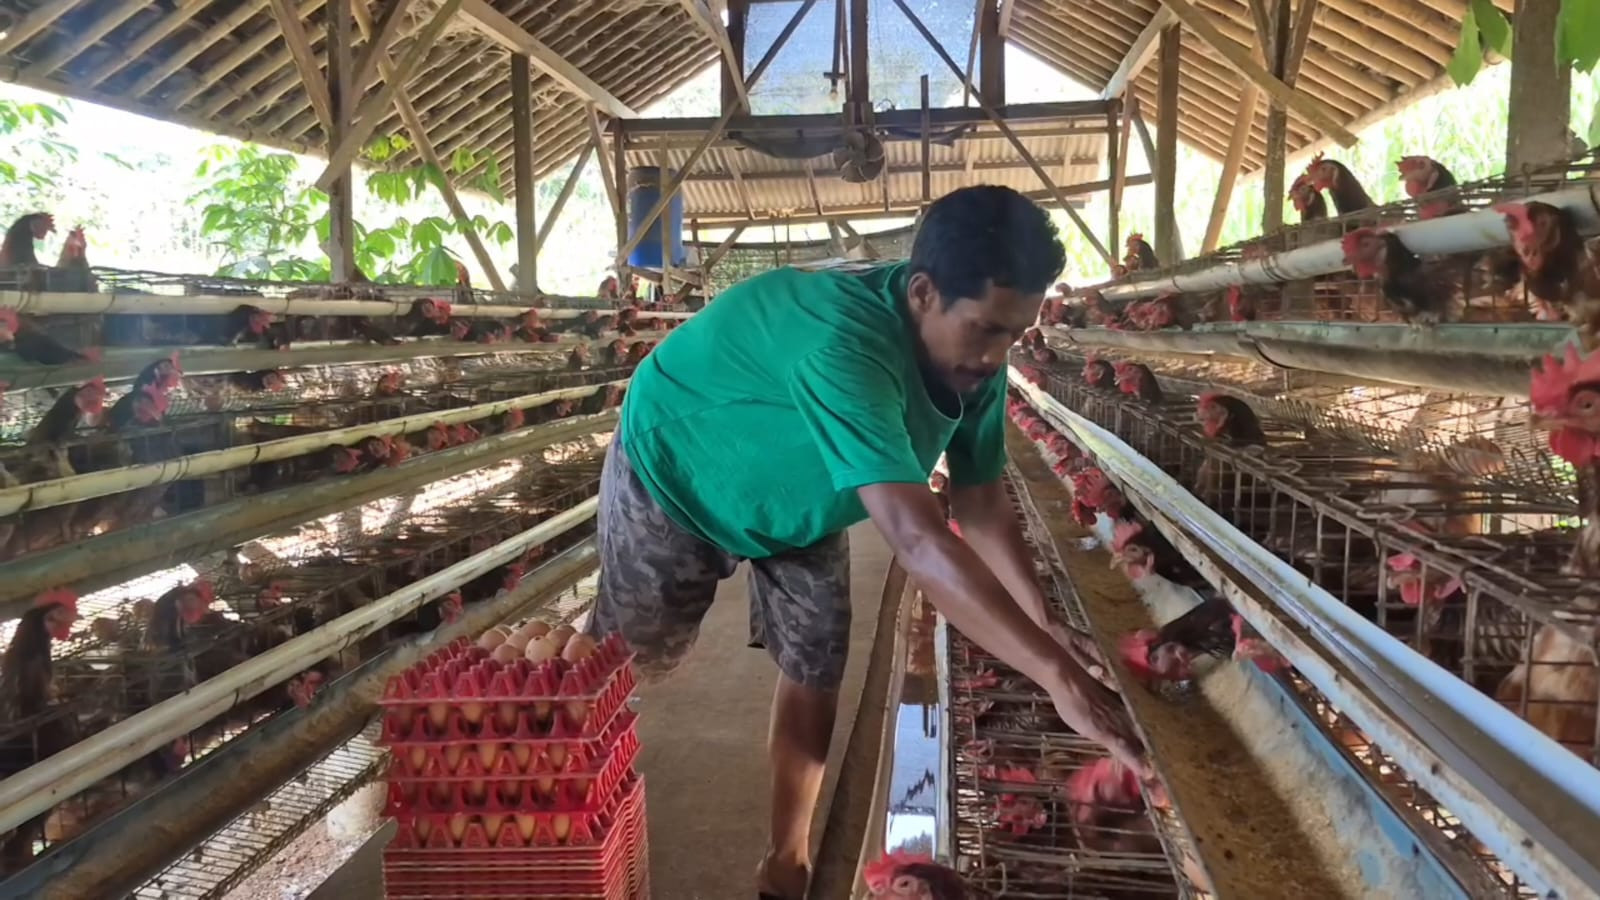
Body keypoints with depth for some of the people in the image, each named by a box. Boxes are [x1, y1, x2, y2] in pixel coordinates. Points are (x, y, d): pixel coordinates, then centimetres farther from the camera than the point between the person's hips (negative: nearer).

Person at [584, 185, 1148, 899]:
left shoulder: (974, 359, -20)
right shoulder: (843, 345, -46)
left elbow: (981, 506, -9)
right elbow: (918, 539, -54)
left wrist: (1044, 625, -18)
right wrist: (1057, 674, -54)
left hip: (797, 503, 7)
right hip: (670, 481, -6)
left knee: (814, 673, 7)